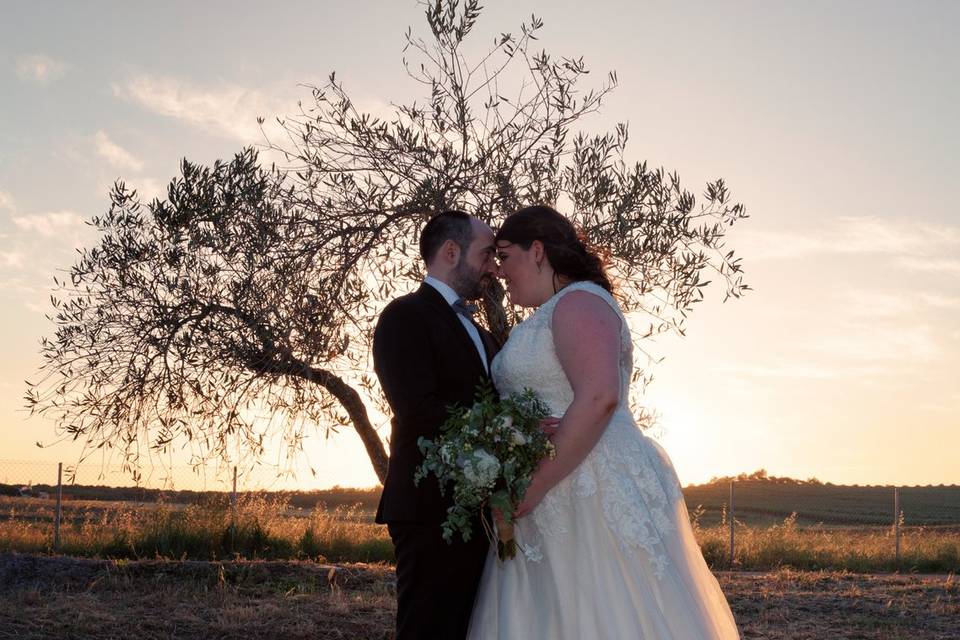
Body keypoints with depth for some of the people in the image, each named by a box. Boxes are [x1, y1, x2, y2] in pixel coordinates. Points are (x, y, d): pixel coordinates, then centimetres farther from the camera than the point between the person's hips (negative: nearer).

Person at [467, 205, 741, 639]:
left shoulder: (579, 302, -9)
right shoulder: (546, 317, 21)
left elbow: (599, 399, -23)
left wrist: (535, 485, -22)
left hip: (597, 498, -9)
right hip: (555, 509, 9)